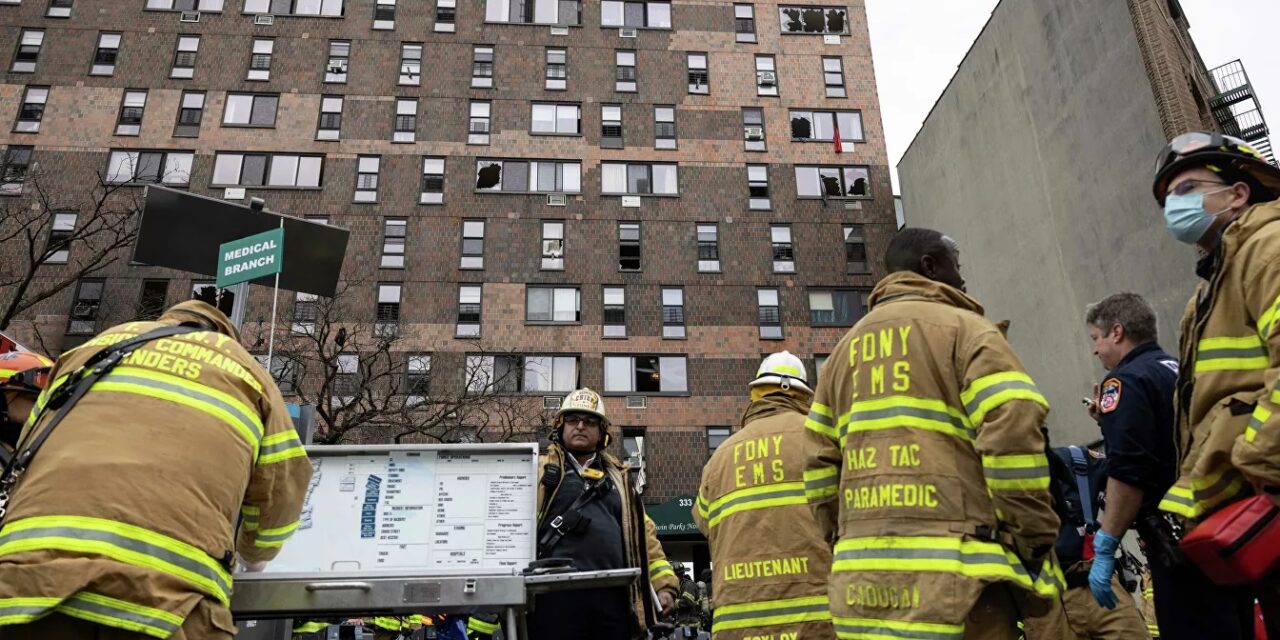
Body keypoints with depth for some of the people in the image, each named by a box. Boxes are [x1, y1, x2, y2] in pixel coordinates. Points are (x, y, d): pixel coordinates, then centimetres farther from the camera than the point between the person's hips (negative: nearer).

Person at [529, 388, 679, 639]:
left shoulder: (618, 478, 23)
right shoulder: (540, 470, 11)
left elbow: (644, 533, 21)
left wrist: (664, 583, 12)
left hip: (612, 595, 4)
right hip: (556, 593, -4)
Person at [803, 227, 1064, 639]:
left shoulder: (847, 348, 20)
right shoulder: (963, 328, 0)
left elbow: (821, 465, 16)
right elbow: (1013, 435, -11)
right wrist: (1036, 545, -4)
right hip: (952, 572, -6)